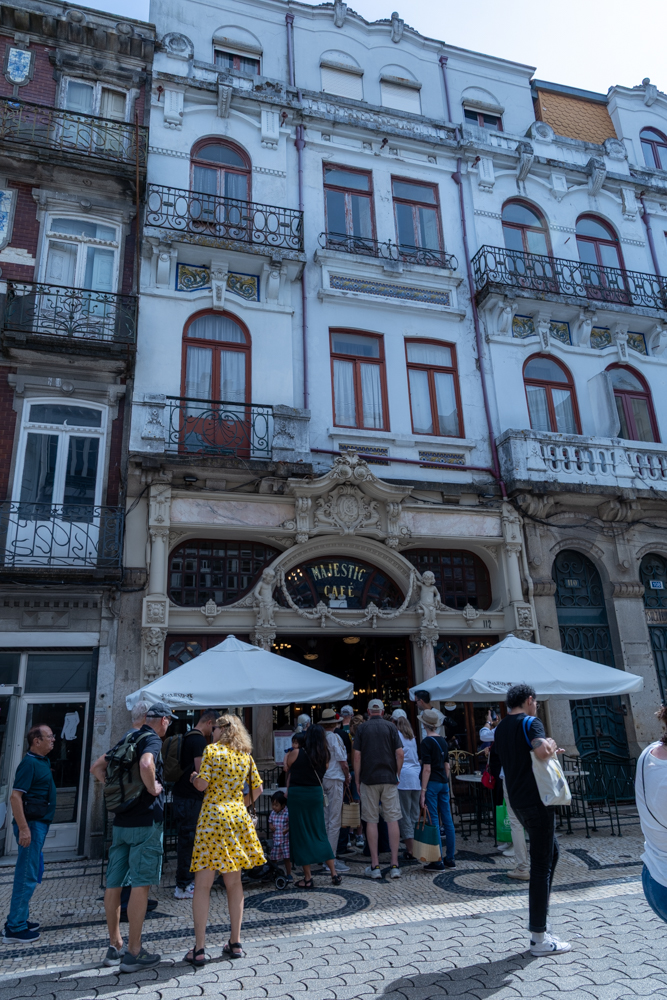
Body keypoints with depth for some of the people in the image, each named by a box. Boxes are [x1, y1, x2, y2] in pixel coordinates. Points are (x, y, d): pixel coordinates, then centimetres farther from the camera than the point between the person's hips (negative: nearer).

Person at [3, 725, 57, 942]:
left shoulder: (42, 761, 12)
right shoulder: (29, 763, -17)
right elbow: (15, 797, -22)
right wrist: (23, 828, -25)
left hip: (39, 824, 10)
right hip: (31, 824, -10)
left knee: (31, 874, 17)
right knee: (27, 876, -4)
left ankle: (19, 918, 28)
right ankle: (15, 928, 3)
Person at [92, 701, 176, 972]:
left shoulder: (127, 740, 13)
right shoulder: (152, 739, -12)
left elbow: (97, 768, 19)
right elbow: (145, 765, -33)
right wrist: (153, 788, -17)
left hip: (121, 820, 8)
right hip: (146, 820, -8)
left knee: (114, 883, 12)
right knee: (141, 883, -1)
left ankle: (114, 946, 25)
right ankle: (133, 952, 3)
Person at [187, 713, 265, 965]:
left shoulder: (212, 749, -5)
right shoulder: (246, 755, 8)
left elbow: (202, 784, -11)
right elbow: (257, 788, 9)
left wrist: (193, 777, 9)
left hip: (213, 817, -5)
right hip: (239, 819, 5)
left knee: (203, 884, 2)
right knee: (234, 882, 14)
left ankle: (199, 949, 3)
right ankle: (235, 942, 20)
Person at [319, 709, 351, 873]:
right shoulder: (334, 737, -12)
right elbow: (343, 762, -10)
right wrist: (347, 779, 6)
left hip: (320, 780, 7)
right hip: (334, 780, -7)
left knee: (325, 819, 14)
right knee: (334, 821, -2)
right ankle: (331, 859, 0)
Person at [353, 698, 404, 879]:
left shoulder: (362, 728, 2)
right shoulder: (390, 727, 3)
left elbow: (357, 756, -2)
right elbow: (400, 753, -3)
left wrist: (357, 781, 6)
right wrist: (397, 774, 10)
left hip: (369, 779, -1)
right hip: (389, 778, 1)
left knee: (371, 821, 5)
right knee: (392, 820, 4)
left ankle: (375, 866, 7)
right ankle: (395, 865, 4)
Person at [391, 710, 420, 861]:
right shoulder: (411, 736, 16)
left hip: (403, 777, -6)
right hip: (416, 776, 6)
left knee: (404, 815, -1)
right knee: (415, 814, 11)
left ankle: (410, 850, -1)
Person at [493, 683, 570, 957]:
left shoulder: (500, 729, 13)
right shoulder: (530, 723, -13)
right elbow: (542, 751, -31)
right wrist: (551, 745, -10)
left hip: (518, 801, 9)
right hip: (536, 800, -9)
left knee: (551, 853, 22)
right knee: (541, 865, 0)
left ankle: (538, 919, 26)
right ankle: (539, 938, 8)